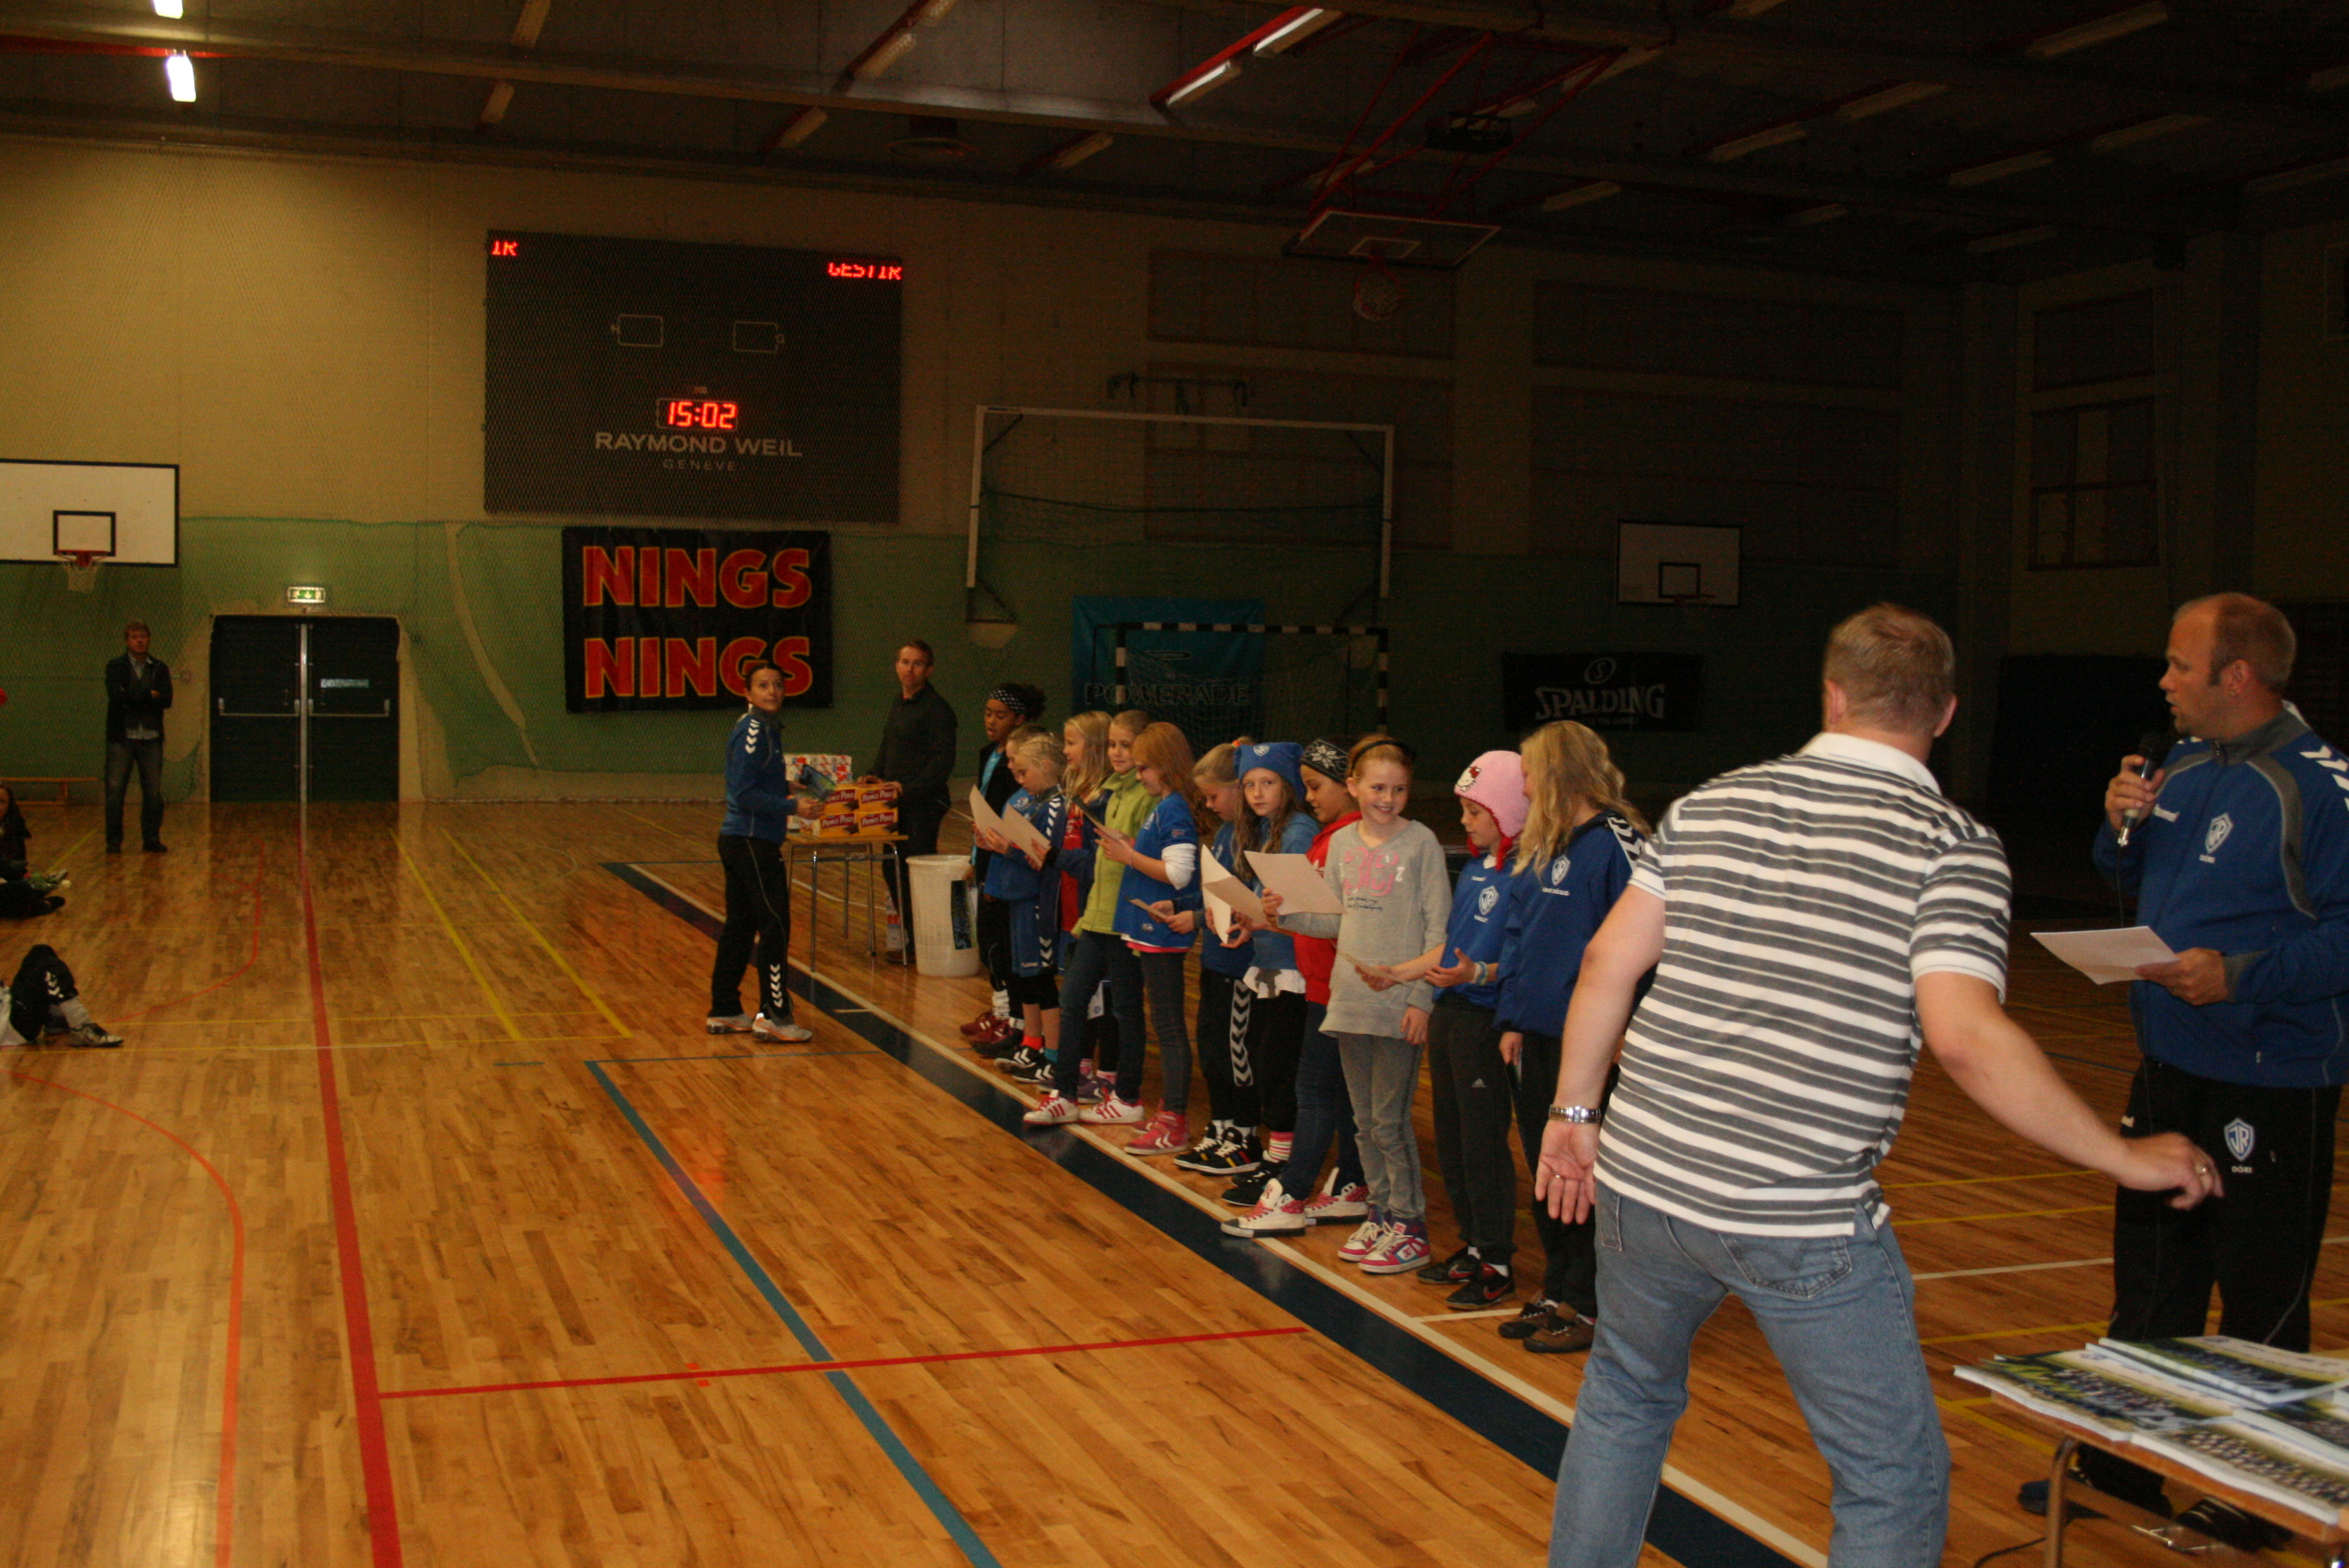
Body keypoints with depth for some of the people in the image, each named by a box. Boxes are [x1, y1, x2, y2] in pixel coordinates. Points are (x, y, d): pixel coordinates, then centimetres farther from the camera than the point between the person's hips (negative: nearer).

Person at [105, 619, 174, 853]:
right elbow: (116, 695, -14)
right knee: (115, 792, -2)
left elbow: (166, 700, -5)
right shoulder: (115, 667, 3)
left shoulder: (160, 668, 9)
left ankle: (152, 840, 14)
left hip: (151, 739, 2)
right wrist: (149, 696, -10)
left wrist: (133, 699, -11)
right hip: (121, 738, -2)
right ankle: (113, 841, 5)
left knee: (154, 793, 4)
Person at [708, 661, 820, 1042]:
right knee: (774, 925, -7)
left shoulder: (764, 729, 15)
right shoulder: (754, 732, -14)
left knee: (740, 926, 14)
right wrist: (793, 807, -21)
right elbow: (745, 793, -20)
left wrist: (786, 788, 15)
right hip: (752, 842, -10)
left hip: (740, 839, 10)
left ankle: (724, 1011, 20)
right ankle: (773, 1015, -4)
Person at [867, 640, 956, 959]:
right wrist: (876, 774, 7)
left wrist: (910, 787, -22)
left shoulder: (937, 709, -12)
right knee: (894, 868, 11)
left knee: (917, 870, -5)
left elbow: (943, 761, -17)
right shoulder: (898, 702, 14)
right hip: (895, 801, 8)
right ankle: (907, 935, 21)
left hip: (924, 803, -8)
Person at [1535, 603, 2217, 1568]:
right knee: (1896, 1485, 11)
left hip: (1643, 1179, 5)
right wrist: (2127, 1160, -9)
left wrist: (1575, 1110, 17)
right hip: (1803, 1222, -5)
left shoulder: (1714, 802, 7)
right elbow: (1964, 1037, -19)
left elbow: (1609, 961, 6)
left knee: (1624, 1399, 28)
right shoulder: (1952, 845, -7)